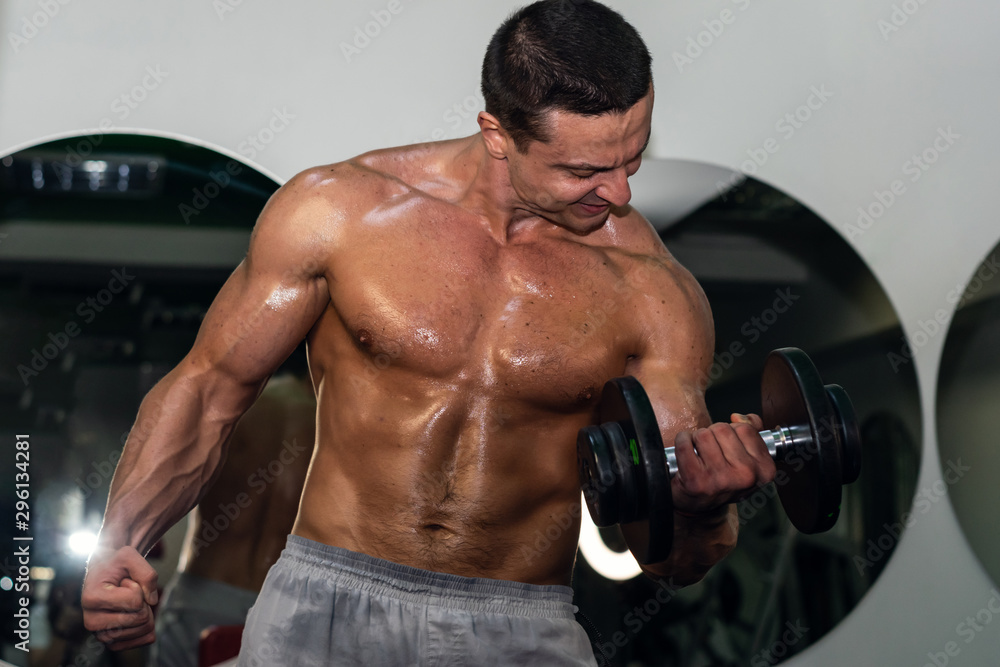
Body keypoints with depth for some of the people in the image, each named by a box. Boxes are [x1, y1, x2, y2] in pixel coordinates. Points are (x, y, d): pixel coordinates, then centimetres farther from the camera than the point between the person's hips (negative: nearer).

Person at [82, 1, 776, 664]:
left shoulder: (654, 295, -6)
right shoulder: (338, 210, -6)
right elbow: (209, 387, 3)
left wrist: (703, 511, -24)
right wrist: (118, 542, -10)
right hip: (325, 607, 0)